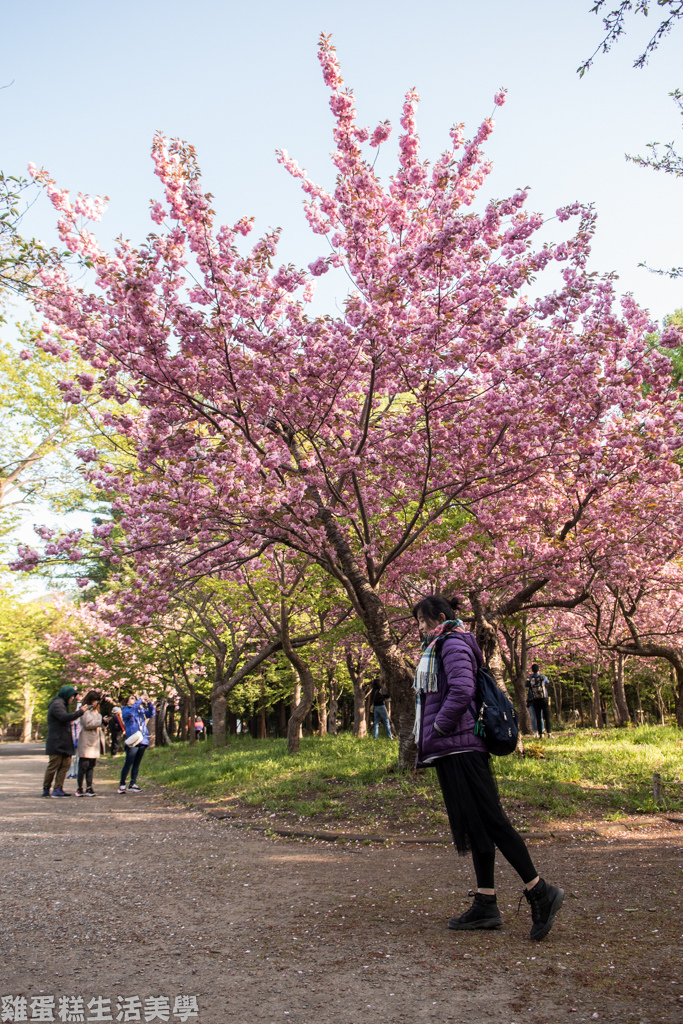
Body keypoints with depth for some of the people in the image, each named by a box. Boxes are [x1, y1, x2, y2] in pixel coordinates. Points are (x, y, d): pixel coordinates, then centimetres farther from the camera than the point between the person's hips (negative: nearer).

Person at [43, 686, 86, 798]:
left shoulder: (62, 704, 22)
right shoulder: (56, 705, -11)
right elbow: (65, 717, -25)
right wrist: (80, 712, -21)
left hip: (64, 742, 10)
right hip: (56, 743, -10)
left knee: (65, 765, 4)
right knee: (53, 766, -4)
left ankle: (58, 789, 4)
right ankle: (46, 789, 6)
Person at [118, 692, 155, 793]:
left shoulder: (141, 710, 17)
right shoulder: (125, 710, 1)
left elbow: (151, 714, 7)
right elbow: (131, 712, -21)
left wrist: (149, 703, -8)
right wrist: (140, 700, -22)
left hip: (143, 741, 6)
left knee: (137, 764, 10)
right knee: (128, 763, -6)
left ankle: (133, 783, 17)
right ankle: (122, 784, 1)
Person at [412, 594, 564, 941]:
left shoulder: (452, 644, -10)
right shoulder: (439, 648, 20)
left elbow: (462, 691, -23)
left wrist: (438, 729, -14)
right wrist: (428, 741, 14)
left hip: (460, 749, -10)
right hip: (449, 752, 10)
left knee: (489, 821, -8)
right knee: (473, 827, 10)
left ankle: (540, 892, -1)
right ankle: (486, 905, 16)